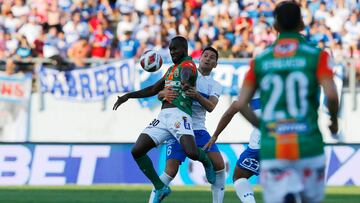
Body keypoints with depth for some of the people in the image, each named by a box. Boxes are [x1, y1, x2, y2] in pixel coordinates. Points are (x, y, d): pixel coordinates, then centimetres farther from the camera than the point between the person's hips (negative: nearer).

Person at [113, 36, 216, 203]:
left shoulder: (188, 64, -1)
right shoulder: (171, 69, 26)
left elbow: (186, 74, -27)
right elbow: (153, 90, 36)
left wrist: (185, 83, -52)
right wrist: (128, 96, 31)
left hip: (179, 114, -8)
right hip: (163, 116, 8)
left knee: (192, 152, -29)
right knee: (137, 151, -3)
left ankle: (207, 163, 9)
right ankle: (160, 188, 7)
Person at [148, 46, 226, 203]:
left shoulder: (215, 86, 11)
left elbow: (210, 107, -10)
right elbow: (159, 95, 2)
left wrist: (197, 96, -30)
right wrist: (165, 93, -23)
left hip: (199, 130, 3)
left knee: (219, 164, -10)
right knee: (171, 171, -15)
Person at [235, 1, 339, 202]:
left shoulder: (260, 61, 8)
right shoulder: (317, 56, 0)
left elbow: (241, 105, 5)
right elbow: (331, 94, -11)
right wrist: (334, 121, 8)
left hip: (272, 149, 1)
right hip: (308, 146, -1)